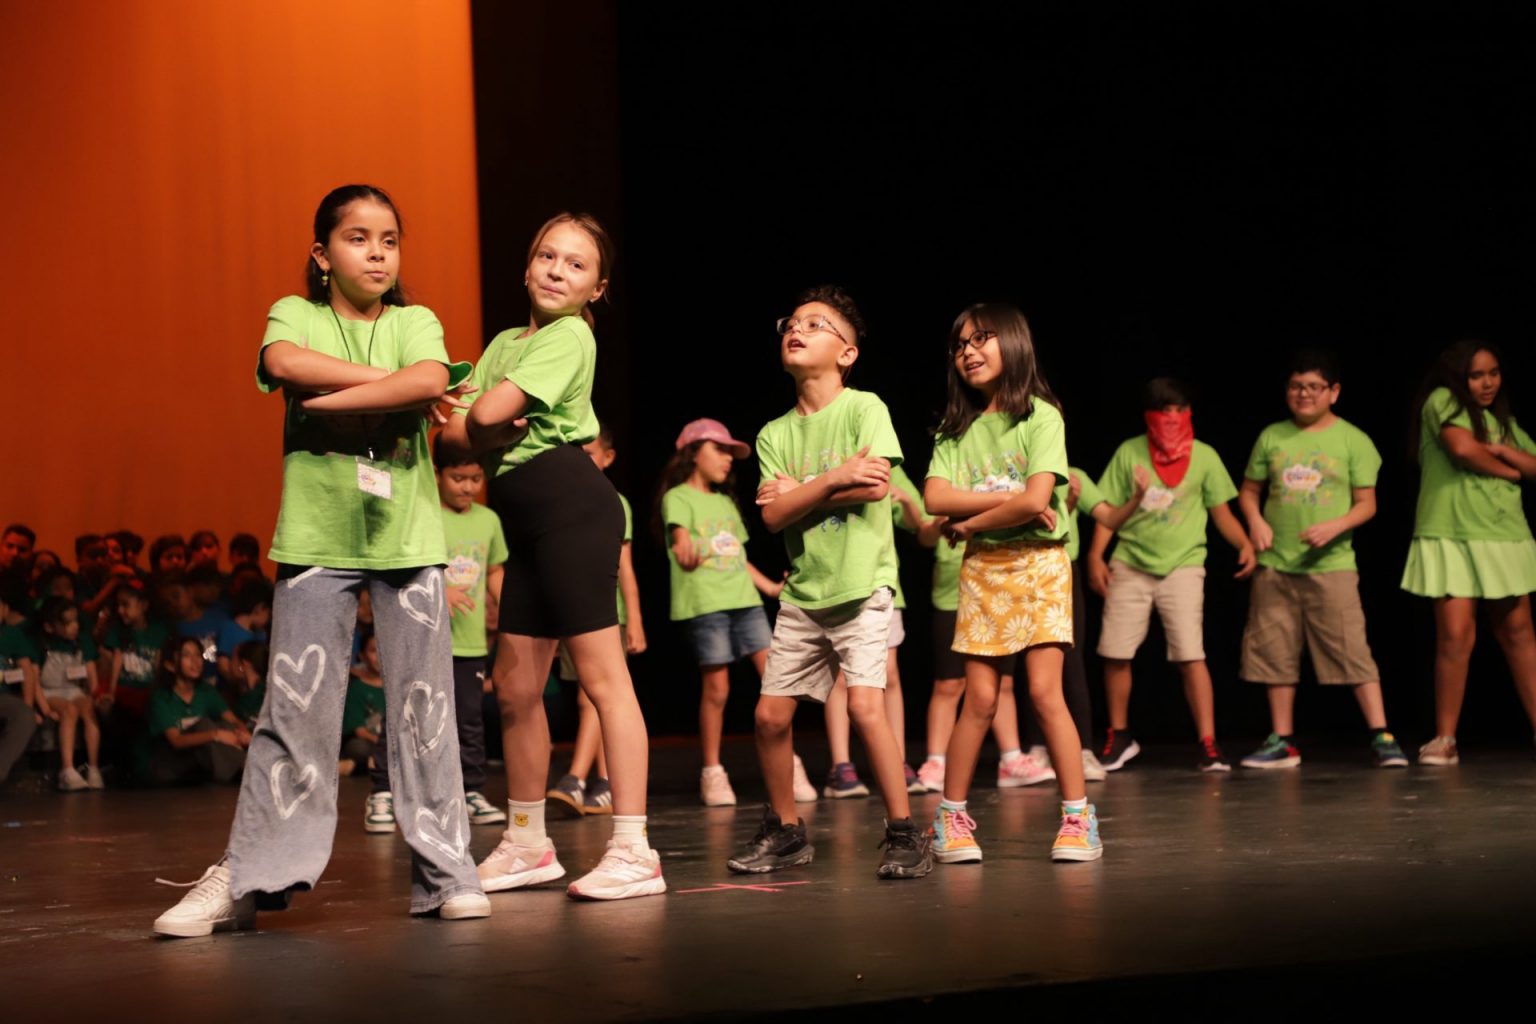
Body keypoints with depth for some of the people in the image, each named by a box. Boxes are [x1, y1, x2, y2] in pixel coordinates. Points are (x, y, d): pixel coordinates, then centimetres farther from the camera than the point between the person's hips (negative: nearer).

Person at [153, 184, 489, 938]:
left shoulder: (415, 322, 9)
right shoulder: (294, 314, 8)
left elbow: (431, 382, -13)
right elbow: (284, 364, -15)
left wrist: (328, 401, -14)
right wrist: (390, 382, -12)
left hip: (408, 535, 1)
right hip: (316, 535, -1)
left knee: (425, 706, 2)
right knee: (295, 707, -3)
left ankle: (443, 870, 8)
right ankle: (246, 878, 3)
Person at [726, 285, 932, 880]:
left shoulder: (864, 407, -4)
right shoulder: (774, 434, 7)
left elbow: (875, 485, -18)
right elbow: (773, 516, -5)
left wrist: (798, 491, -10)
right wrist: (835, 479, -15)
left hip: (863, 585, -5)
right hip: (803, 590, 5)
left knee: (865, 703, -19)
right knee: (771, 714, 4)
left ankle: (905, 834, -9)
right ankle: (785, 832, 22)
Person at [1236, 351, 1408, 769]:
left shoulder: (1352, 440, 1)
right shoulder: (1272, 437, 9)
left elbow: (1367, 504, 1)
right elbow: (1249, 490, 15)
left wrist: (1335, 526, -16)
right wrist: (1255, 520, -5)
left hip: (1331, 565, -3)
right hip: (1276, 565, 3)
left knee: (1352, 651, -8)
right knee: (1275, 653, 6)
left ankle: (1382, 737, -4)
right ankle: (1282, 741, 16)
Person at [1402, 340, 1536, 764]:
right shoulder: (1443, 401, 0)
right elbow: (1463, 448, -17)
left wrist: (1502, 450, -6)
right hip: (1452, 536, -6)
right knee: (1455, 636, -11)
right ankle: (1445, 738, -3)